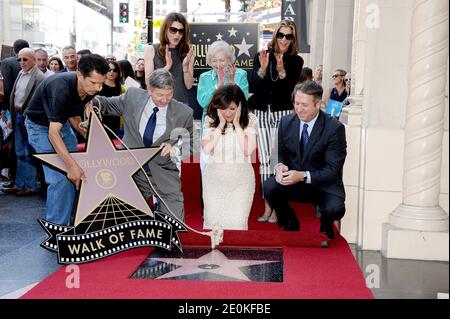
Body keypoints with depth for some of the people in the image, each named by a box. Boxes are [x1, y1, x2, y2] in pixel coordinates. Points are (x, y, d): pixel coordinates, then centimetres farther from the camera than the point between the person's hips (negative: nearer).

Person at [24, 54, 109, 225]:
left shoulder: (89, 90, -12)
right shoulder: (61, 87, -36)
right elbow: (53, 132, -39)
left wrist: (86, 134, -12)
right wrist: (71, 164, -47)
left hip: (62, 123, 7)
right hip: (41, 126, -7)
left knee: (74, 176, 5)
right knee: (59, 178, -17)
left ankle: (68, 221, 20)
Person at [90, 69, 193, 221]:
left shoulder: (184, 113, -6)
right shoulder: (133, 96, -4)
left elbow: (189, 145, 3)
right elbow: (108, 104, 11)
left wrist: (175, 148, -17)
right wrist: (93, 101, -10)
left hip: (164, 175, -1)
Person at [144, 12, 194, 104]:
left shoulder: (187, 52, 2)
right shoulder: (151, 50, 2)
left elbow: (188, 86, -1)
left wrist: (185, 67, -17)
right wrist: (167, 67, -17)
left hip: (181, 103, 1)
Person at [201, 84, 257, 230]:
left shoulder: (250, 120, -2)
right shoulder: (210, 120, 1)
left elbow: (248, 150, -12)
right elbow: (207, 149, -11)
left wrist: (237, 124, -11)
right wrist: (221, 125, -10)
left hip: (241, 178, -1)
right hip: (214, 176, 1)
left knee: (237, 223, -7)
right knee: (213, 221, -2)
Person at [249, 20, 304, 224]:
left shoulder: (296, 61, 4)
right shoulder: (261, 57, 7)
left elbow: (288, 90, -4)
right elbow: (253, 88, -1)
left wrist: (282, 72, -19)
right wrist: (262, 69, -16)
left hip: (283, 114, -2)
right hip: (261, 113, 2)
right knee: (264, 161, 1)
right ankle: (268, 207, 8)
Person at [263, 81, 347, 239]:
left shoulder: (335, 128, -13)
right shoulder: (286, 122, 0)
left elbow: (333, 169, -15)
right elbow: (280, 154, 9)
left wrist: (303, 176, -28)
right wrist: (280, 166, -17)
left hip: (324, 185, -3)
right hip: (292, 181, 3)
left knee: (335, 209, -32)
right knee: (269, 187, -26)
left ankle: (325, 226, 9)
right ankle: (290, 225, 3)